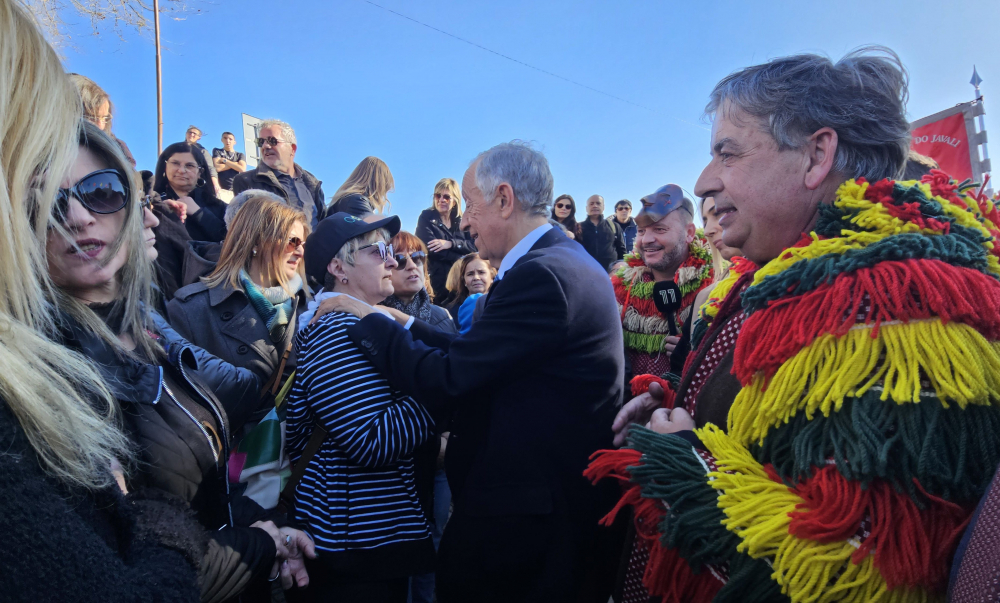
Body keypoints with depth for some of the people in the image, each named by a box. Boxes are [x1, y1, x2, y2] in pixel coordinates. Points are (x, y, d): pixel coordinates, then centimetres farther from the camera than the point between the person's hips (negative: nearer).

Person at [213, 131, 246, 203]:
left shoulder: (240, 155, 19)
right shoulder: (217, 151, 16)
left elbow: (242, 169, -1)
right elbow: (217, 168, -2)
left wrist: (224, 160, 3)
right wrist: (235, 164, 3)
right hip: (221, 189, -1)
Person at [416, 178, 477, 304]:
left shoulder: (460, 221, 14)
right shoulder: (426, 217, 4)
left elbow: (474, 247, -1)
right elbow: (430, 248, -11)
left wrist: (450, 244, -17)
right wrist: (462, 259, -11)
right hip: (437, 279, -3)